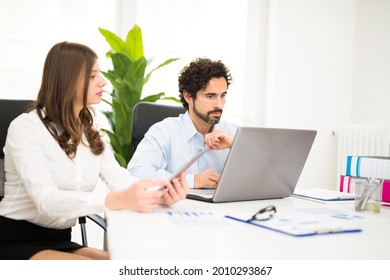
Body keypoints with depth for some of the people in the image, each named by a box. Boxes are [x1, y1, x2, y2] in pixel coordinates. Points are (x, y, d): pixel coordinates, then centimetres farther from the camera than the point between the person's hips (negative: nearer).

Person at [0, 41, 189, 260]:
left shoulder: (90, 130, 8)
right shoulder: (25, 127, -16)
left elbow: (117, 177, -9)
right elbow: (46, 200, -30)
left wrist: (158, 193, -33)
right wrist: (118, 199, -47)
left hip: (60, 241, 7)